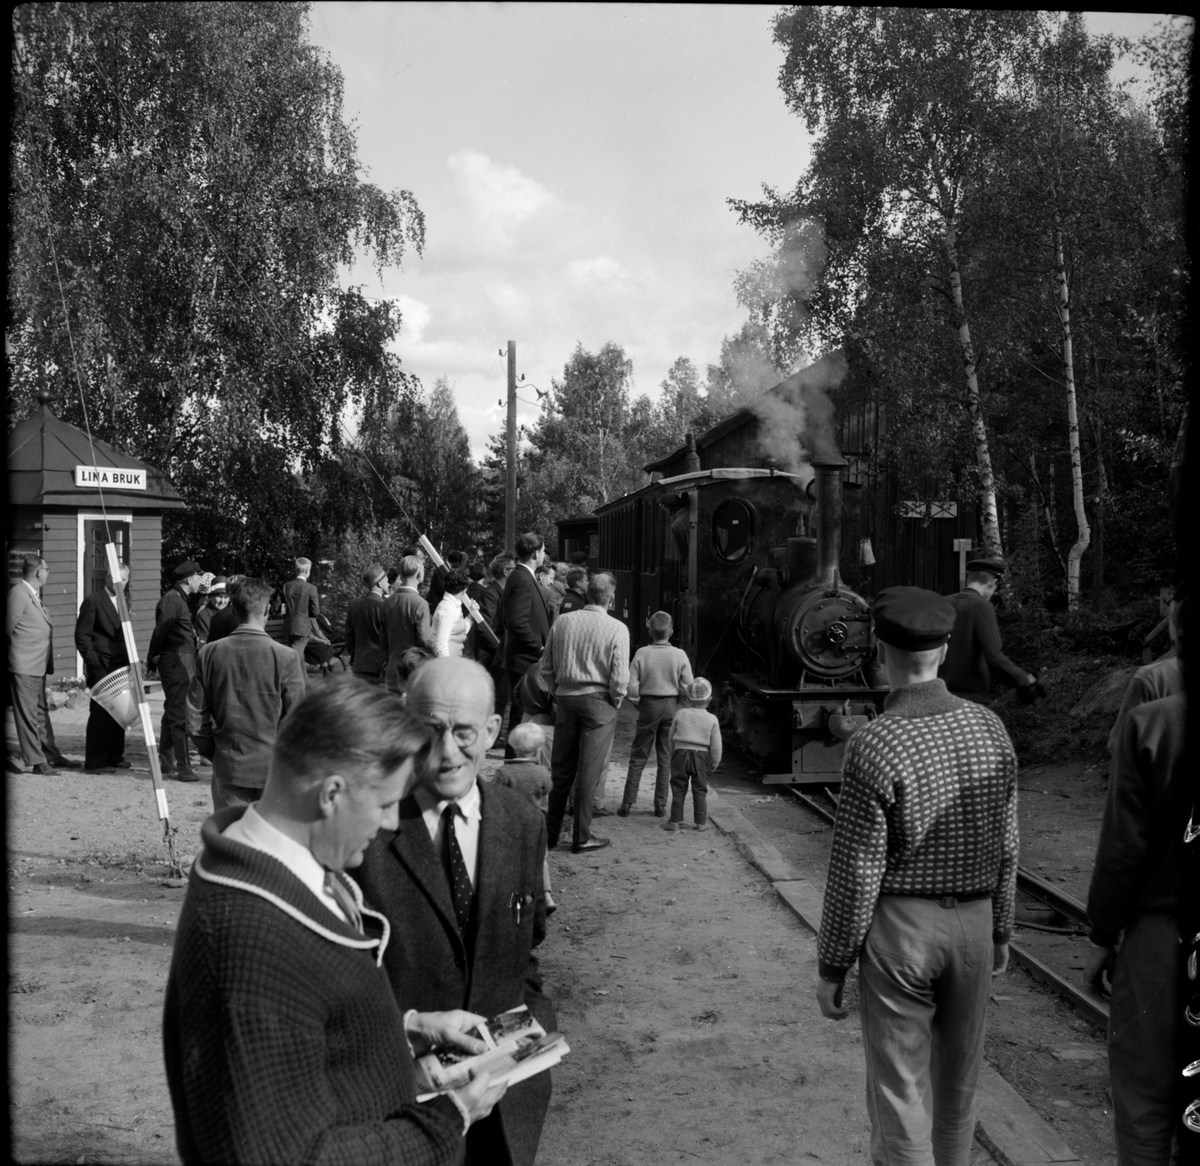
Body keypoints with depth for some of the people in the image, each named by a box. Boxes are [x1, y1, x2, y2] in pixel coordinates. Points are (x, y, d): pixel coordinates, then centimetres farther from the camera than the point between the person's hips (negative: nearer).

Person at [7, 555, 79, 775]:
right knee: (27, 715, -3)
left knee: (41, 713, 16)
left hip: (37, 666, 10)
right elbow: (9, 628, -13)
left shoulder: (33, 595, 14)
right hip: (23, 666, -10)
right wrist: (21, 648, -2)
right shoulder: (18, 593, -14)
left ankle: (52, 756, 24)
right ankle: (36, 762, -1)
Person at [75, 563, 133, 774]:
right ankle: (95, 762, -1)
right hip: (101, 668, -7)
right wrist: (93, 661, -14)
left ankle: (114, 756, 19)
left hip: (120, 667, 7)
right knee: (100, 713, -6)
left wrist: (129, 660, 11)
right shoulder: (93, 601, -5)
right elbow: (82, 635, -8)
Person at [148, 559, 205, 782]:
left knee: (172, 713, 15)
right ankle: (183, 767, -8)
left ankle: (166, 763, 24)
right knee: (178, 715, -8)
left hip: (182, 663, 10)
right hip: (176, 662, -10)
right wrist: (153, 659, -10)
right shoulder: (171, 599, -15)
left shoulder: (180, 599, 17)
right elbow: (160, 631, -16)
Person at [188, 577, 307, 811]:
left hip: (227, 768, 3)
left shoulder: (209, 654, -3)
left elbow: (195, 719, 1)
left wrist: (213, 753, 14)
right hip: (273, 769, -3)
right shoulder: (285, 657, -13)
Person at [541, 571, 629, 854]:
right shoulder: (617, 629, -10)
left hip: (565, 700, 4)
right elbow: (619, 677, -13)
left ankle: (551, 833, 18)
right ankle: (581, 837, 9)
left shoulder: (562, 623, 2)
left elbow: (546, 668, 6)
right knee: (589, 772, 3)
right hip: (599, 702, -4)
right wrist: (615, 703, 3)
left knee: (561, 770, 13)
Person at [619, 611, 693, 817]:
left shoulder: (641, 654, -9)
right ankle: (661, 805, 10)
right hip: (672, 706, 1)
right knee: (666, 758, 10)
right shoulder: (679, 655, -8)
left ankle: (627, 803, 5)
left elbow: (632, 686, -9)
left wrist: (638, 703, 8)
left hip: (648, 705, 0)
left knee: (638, 757, 8)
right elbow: (687, 688, -6)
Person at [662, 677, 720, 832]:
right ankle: (701, 821, 10)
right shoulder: (712, 720, -3)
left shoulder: (680, 714, 0)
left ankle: (676, 820, 6)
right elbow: (716, 745, -2)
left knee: (678, 789, 6)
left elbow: (671, 738, 8)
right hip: (701, 757, 0)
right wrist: (714, 763, 9)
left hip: (681, 754, 0)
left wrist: (673, 753, 21)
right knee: (700, 790, 9)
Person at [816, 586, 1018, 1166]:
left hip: (900, 926, -5)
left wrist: (832, 966, -3)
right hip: (974, 922, 5)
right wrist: (1000, 931, 18)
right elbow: (1006, 847, 5)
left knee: (899, 1094, 6)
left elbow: (857, 873, -14)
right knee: (957, 1086, 21)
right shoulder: (989, 728, -3)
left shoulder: (875, 746, -18)